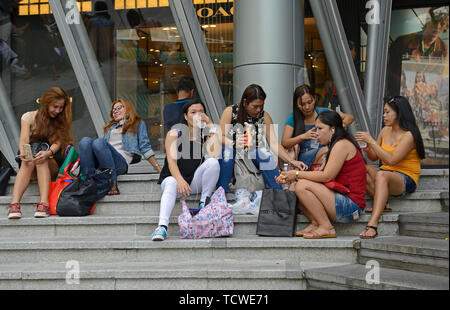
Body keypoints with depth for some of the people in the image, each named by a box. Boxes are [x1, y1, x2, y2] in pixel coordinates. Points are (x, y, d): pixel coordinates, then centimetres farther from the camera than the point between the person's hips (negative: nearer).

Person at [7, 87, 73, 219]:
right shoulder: (29, 117, 5)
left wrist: (48, 152, -33)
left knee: (41, 159, -34)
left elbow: (58, 142, -8)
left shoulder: (62, 121, 8)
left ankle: (44, 203, -50)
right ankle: (14, 204, -50)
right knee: (29, 162, -35)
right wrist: (23, 152, -35)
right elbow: (24, 139, -11)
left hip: (53, 165, 0)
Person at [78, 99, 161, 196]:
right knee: (85, 141, -24)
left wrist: (159, 169, 1)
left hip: (121, 162, -5)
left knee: (99, 142, -33)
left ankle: (113, 186, -37)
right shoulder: (111, 126, 38)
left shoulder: (138, 123, 23)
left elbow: (145, 147, 13)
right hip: (101, 162, 5)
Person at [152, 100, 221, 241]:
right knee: (171, 184, -37)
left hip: (196, 181, 2)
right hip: (174, 177, -2)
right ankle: (162, 226, -51)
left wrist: (211, 127, -13)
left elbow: (216, 154, -18)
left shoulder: (206, 134, 3)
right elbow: (172, 160, -16)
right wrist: (180, 180, -34)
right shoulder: (174, 133, -3)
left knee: (213, 162, -25)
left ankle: (204, 203, -15)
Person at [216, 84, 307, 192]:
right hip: (233, 151, -1)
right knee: (227, 150, -34)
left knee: (265, 154, -30)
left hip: (254, 152, 2)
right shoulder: (230, 112, -7)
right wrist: (234, 144, -33)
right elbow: (221, 138, -10)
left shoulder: (264, 116, -1)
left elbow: (273, 142, -5)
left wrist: (291, 161, -18)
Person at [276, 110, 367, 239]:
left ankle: (326, 228, -14)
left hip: (351, 204, -10)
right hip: (343, 201, 10)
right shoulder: (334, 147, 20)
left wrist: (297, 174, -9)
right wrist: (289, 178, 1)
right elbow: (319, 173, 12)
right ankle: (315, 223, 0)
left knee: (302, 186, -21)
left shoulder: (342, 144, -12)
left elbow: (326, 176, -19)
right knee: (293, 190, 6)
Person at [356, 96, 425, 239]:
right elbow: (374, 158, 17)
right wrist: (367, 148, -5)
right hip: (386, 173, 7)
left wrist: (371, 141, -20)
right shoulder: (385, 131, 11)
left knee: (381, 175, -40)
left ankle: (372, 225, -52)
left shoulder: (408, 135, -12)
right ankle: (383, 204, -20)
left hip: (406, 180, -7)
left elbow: (391, 160, -23)